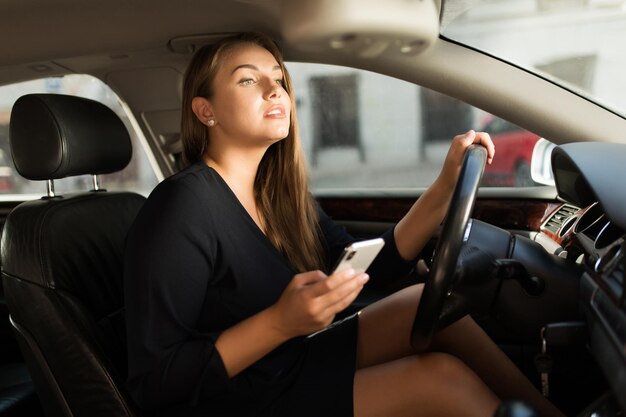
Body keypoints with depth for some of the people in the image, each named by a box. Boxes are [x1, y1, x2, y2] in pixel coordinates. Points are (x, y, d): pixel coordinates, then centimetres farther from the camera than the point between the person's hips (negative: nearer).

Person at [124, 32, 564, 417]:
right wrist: (281, 322, -33)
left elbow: (369, 271, 5)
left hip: (289, 366, 8)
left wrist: (447, 184, -5)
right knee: (441, 376, -17)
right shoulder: (183, 208, -22)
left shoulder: (280, 193, 3)